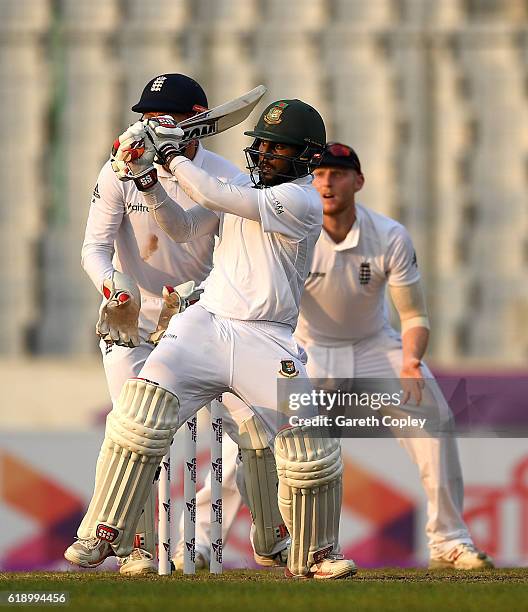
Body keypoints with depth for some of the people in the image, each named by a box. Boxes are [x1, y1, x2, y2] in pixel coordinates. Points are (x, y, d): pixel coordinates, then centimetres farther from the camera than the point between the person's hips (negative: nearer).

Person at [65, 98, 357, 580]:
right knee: (143, 404, -19)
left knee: (311, 449, -9)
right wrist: (146, 177, -3)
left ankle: (313, 556, 13)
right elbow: (183, 229, 10)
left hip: (267, 339, -4)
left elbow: (217, 197, -14)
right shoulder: (241, 188, 16)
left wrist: (172, 155, -5)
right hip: (205, 323, 4)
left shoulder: (303, 201, -7)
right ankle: (108, 533, -16)